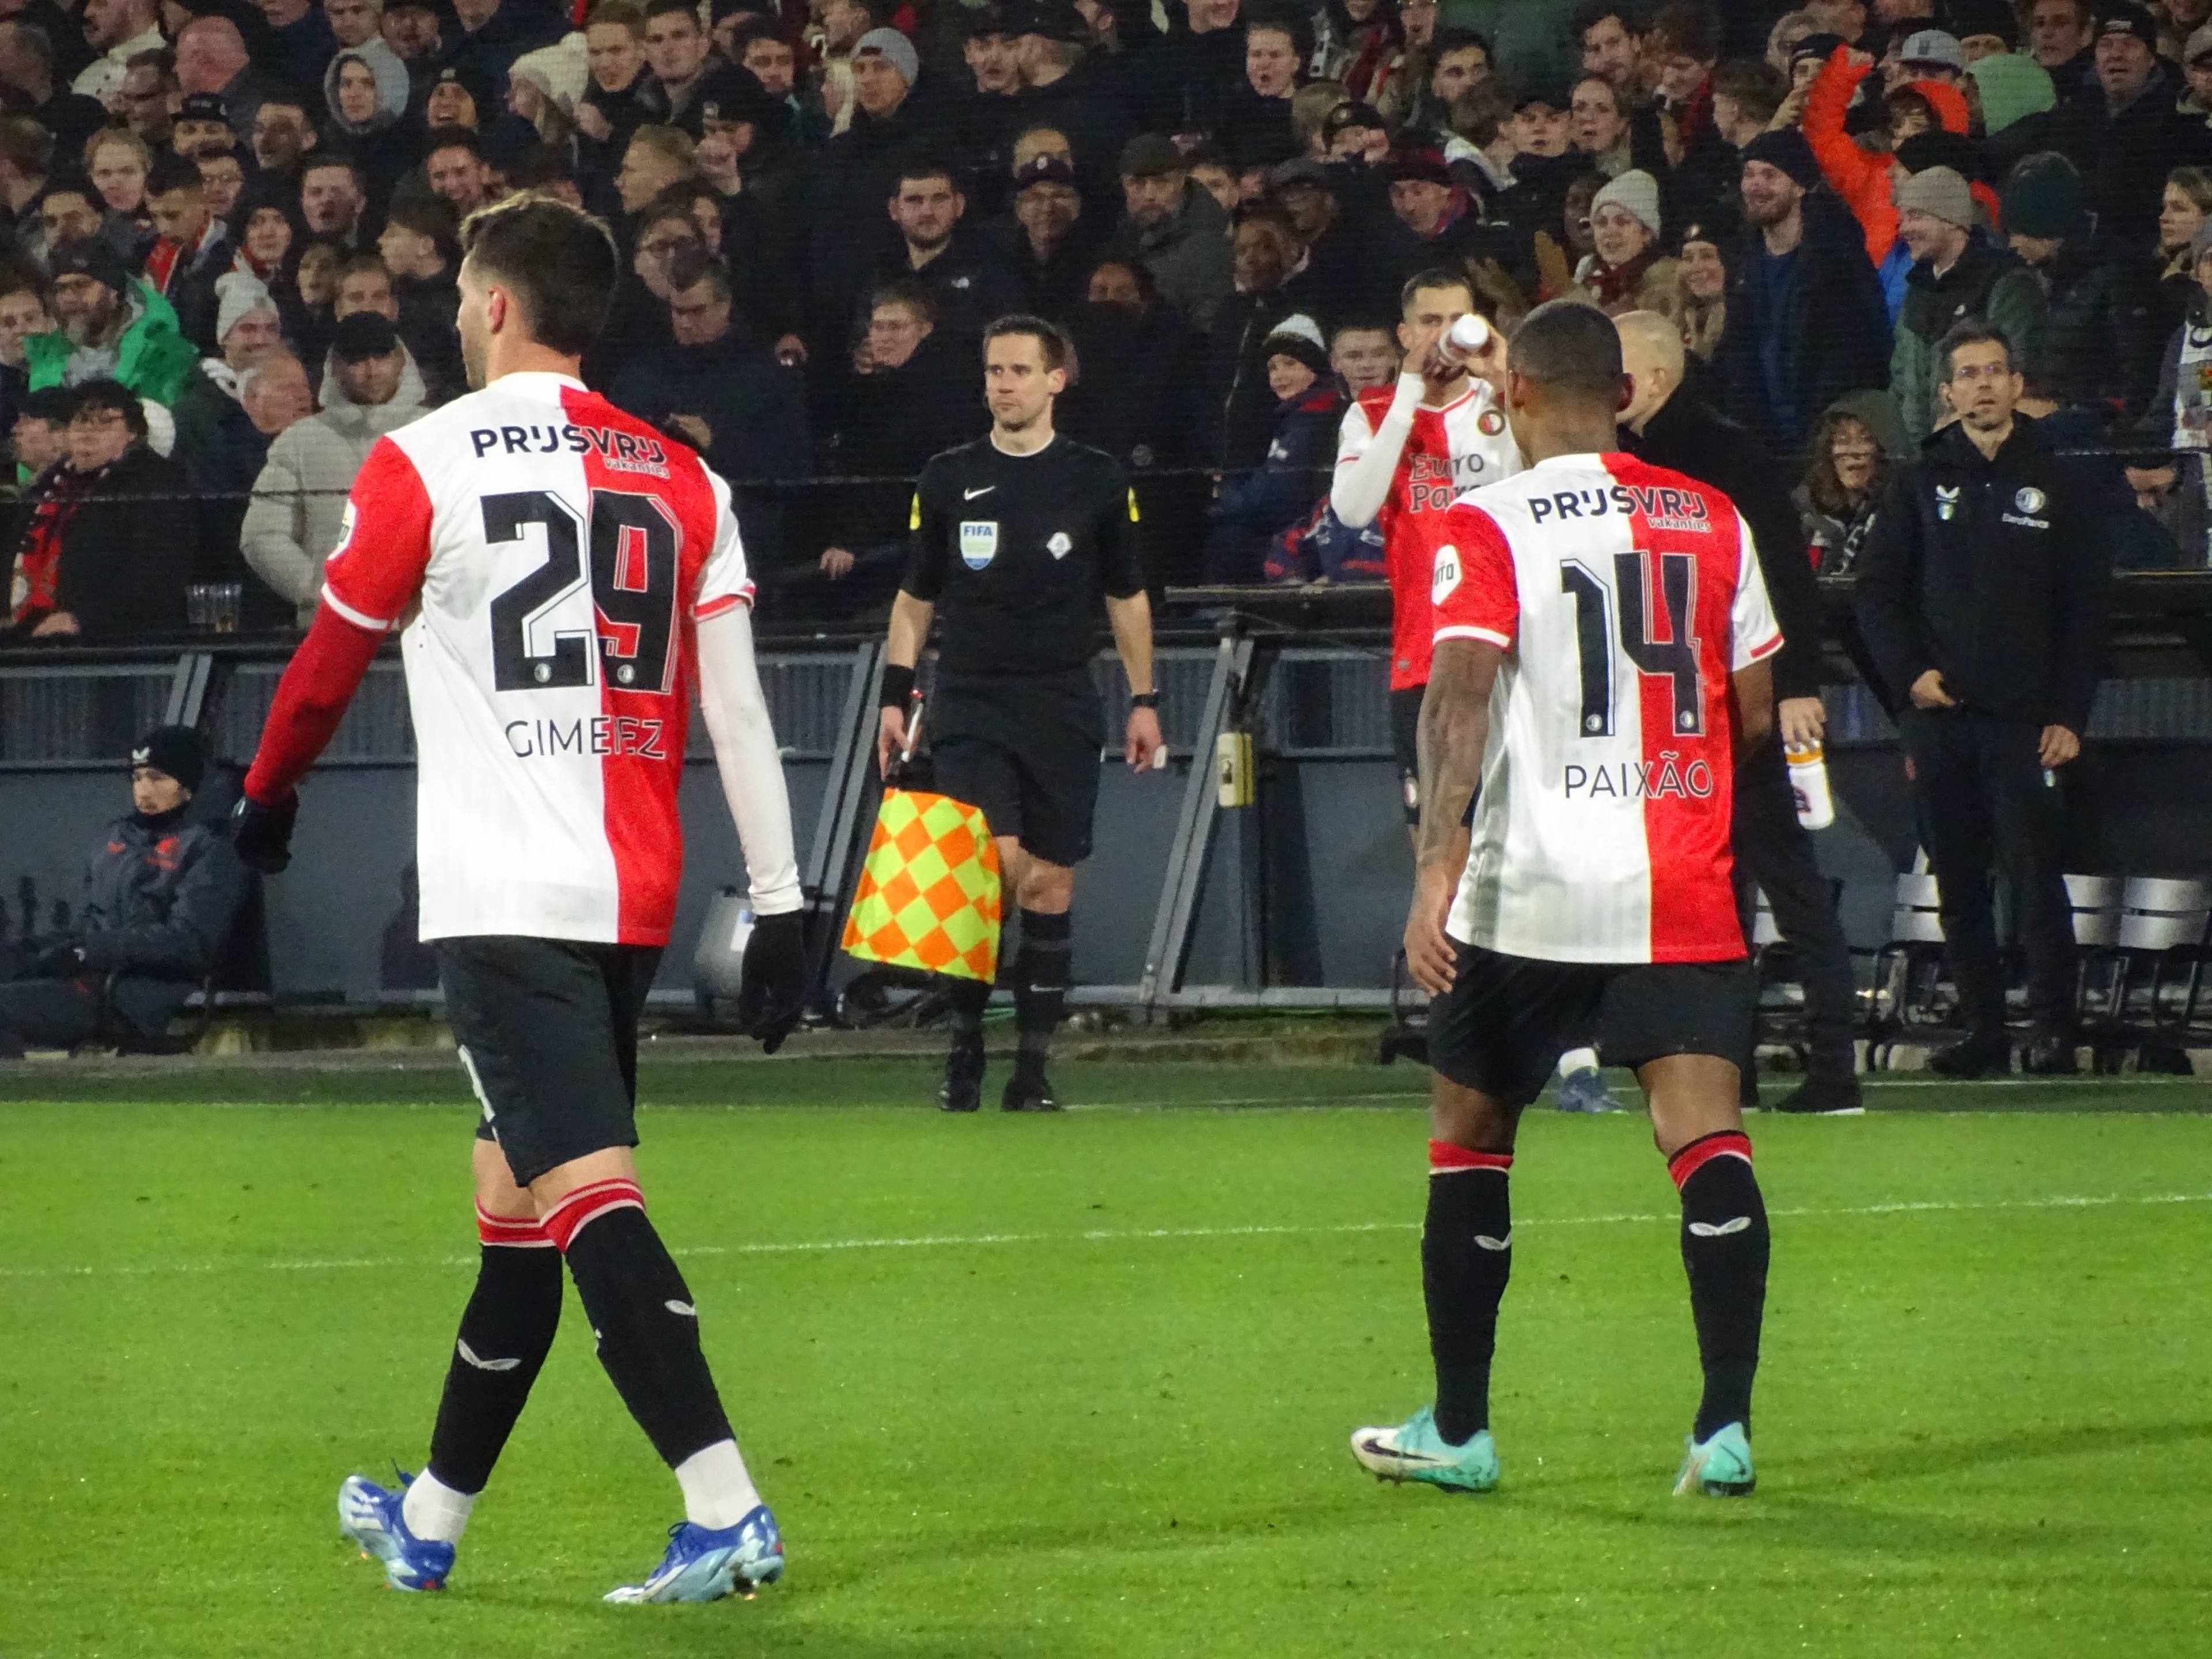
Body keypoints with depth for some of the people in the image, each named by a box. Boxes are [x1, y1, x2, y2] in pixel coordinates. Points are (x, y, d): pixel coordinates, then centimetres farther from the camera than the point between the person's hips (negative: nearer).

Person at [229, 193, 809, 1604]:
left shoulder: (424, 463, -3)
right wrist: (780, 905, 6)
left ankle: (726, 1511, -27)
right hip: (634, 899, 7)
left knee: (586, 1191, -14)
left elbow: (331, 661, 8)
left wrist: (268, 800, 26)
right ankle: (429, 1519, 30)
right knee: (517, 1197, 17)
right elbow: (737, 707, 5)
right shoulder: (681, 480, 10)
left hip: (505, 894, -7)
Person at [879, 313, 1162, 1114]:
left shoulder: (1098, 480, 5)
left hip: (1063, 710, 1)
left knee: (1049, 883, 1)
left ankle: (1032, 1069, 7)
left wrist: (1143, 700, 8)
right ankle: (964, 1042, -2)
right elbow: (914, 598, 13)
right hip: (969, 705, -1)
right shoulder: (948, 478, 6)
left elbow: (1128, 598, 12)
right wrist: (896, 695, 6)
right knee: (995, 862, -16)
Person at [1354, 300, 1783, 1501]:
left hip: (1527, 886, -2)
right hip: (1683, 894, 2)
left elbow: (1461, 694, -17)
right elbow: (1754, 715, 13)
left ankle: (1458, 1428, 20)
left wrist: (1439, 862, -25)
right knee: (1706, 1137, -4)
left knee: (1469, 1140, 14)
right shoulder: (1710, 520, 8)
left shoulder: (1486, 527, -4)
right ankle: (1725, 1425, -17)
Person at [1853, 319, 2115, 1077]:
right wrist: (1909, 672, -4)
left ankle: (2053, 1028, -6)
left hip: (2024, 718, -2)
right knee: (1958, 880, 4)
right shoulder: (1920, 482, 11)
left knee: (2035, 873, -9)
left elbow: (2085, 610, 4)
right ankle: (1981, 1028, 10)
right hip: (1937, 712, 2)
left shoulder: (2062, 486, 6)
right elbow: (1877, 590, 11)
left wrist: (2068, 715, -4)